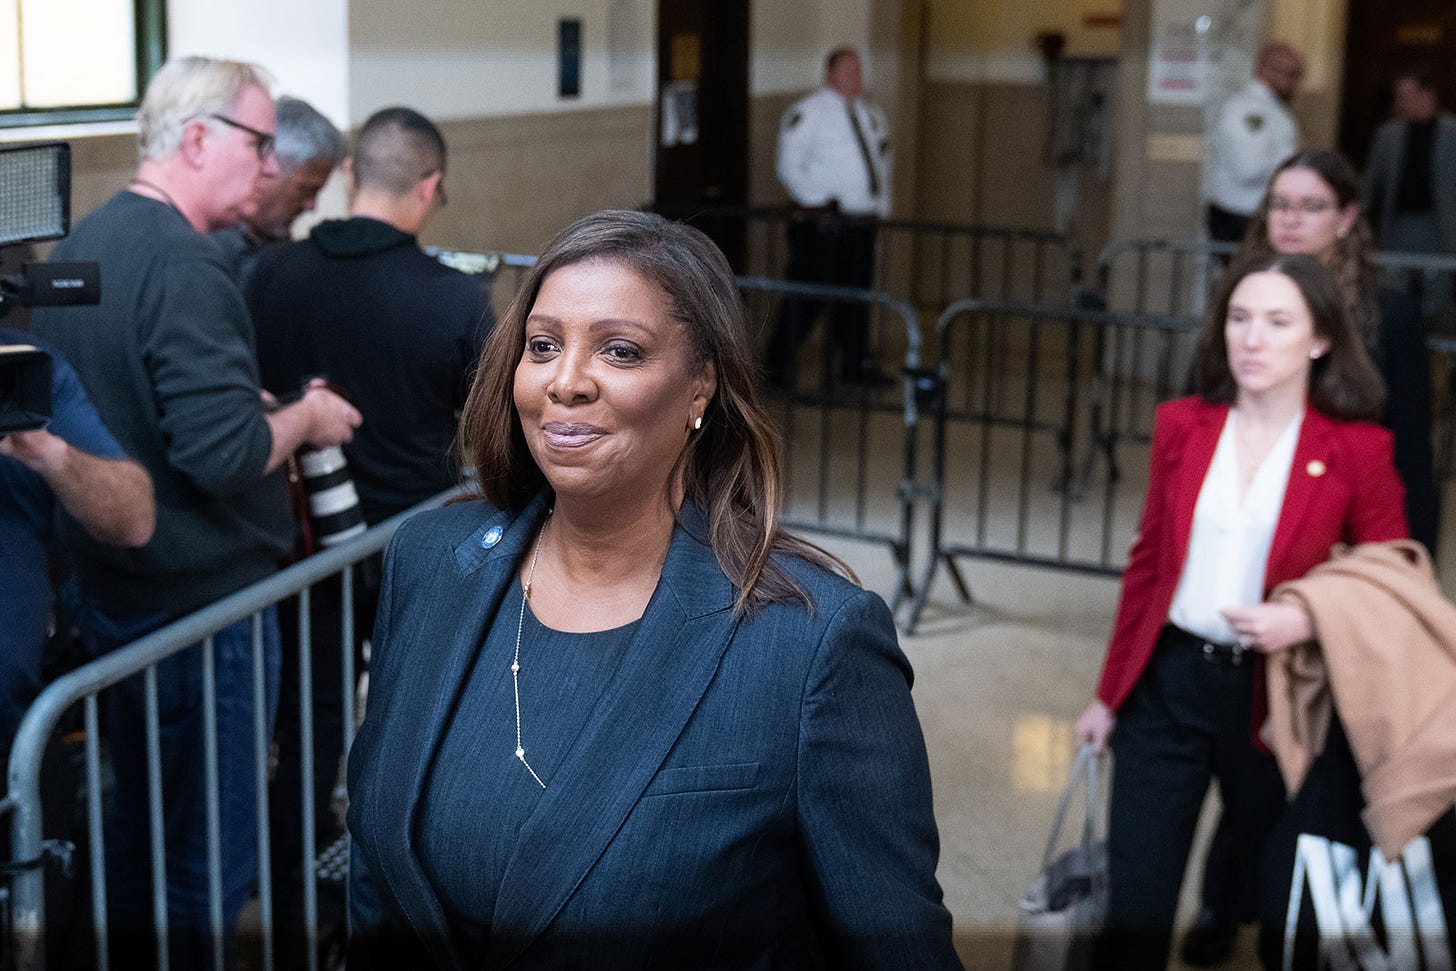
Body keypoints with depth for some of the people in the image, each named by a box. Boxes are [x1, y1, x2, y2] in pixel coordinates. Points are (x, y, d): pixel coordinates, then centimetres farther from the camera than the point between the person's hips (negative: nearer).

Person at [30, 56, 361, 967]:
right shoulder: (186, 268, -22)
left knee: (140, 820, 23)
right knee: (213, 851, 4)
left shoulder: (82, 244, 10)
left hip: (105, 581, 10)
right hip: (200, 602, -10)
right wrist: (304, 419, -9)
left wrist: (255, 406, 16)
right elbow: (225, 453, -27)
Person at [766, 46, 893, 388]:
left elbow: (881, 161, 27)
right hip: (822, 225, -7)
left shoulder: (870, 116, 17)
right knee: (807, 295, -7)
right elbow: (790, 166, -10)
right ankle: (778, 363, 1)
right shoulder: (807, 113, -6)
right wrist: (819, 202, -15)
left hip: (861, 223, 7)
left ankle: (856, 363, 21)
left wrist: (881, 203, 18)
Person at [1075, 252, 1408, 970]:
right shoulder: (1182, 426, 1)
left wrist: (1308, 621, -21)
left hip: (1274, 698, -2)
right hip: (1168, 684, 2)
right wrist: (1109, 694, 12)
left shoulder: (1358, 451, -8)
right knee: (1133, 903, 4)